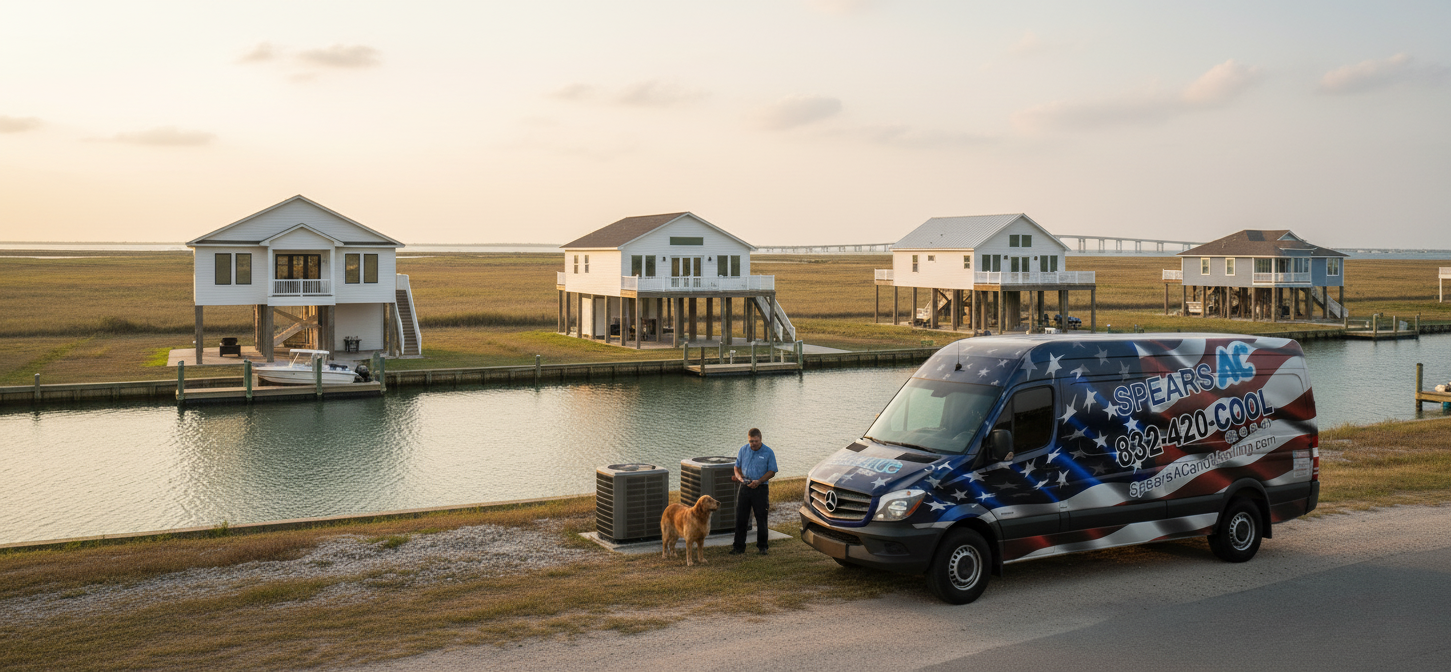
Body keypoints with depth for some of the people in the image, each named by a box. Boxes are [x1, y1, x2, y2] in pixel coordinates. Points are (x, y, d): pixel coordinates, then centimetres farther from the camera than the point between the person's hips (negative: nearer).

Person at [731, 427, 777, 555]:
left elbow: (772, 472, -3)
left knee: (761, 519, 2)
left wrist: (759, 481, -16)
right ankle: (739, 546, 10)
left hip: (760, 488, -3)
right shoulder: (743, 450, 6)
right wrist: (739, 477, -9)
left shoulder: (768, 452, -4)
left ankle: (762, 546, 14)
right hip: (744, 487, 3)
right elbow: (737, 467, 13)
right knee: (740, 518, 3)